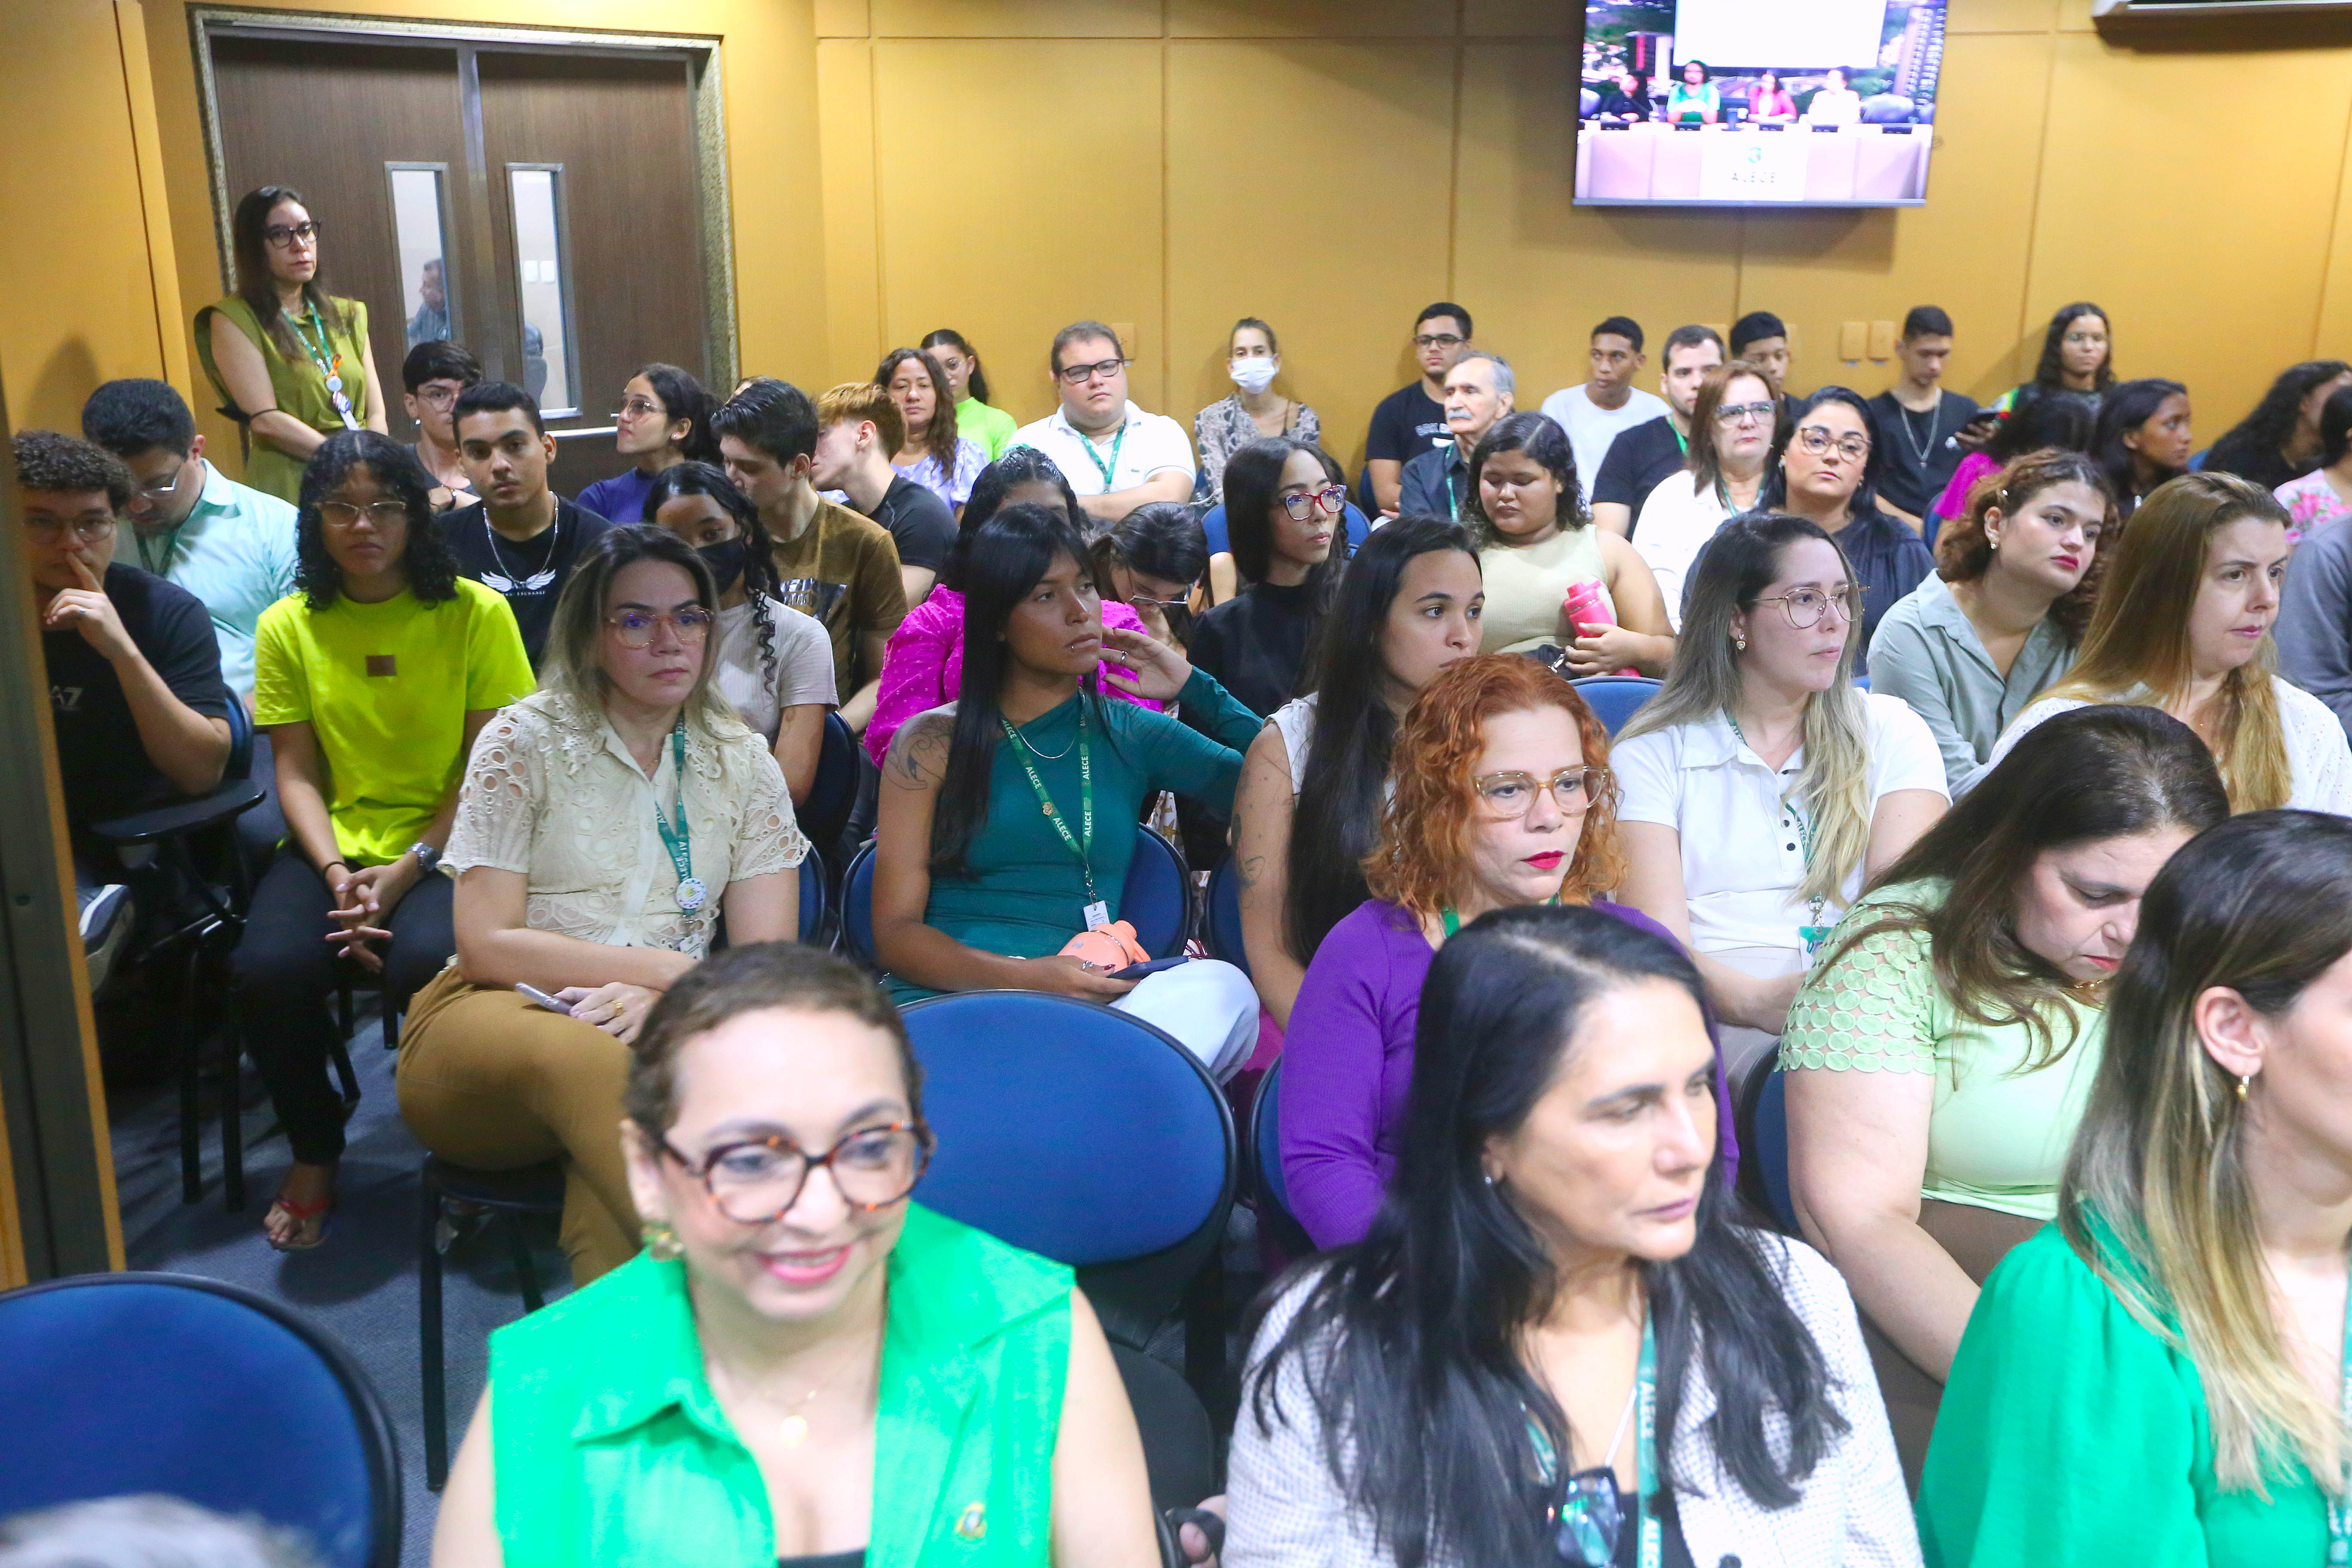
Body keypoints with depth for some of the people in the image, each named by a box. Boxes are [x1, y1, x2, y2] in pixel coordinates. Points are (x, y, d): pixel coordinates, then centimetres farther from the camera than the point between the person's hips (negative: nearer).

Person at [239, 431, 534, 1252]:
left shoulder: (476, 613, -2)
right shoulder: (289, 626, 7)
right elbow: (296, 772, 5)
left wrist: (409, 868, -14)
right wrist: (337, 874, -12)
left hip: (447, 844, -3)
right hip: (337, 845, 3)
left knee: (426, 963, -33)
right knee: (269, 970, -26)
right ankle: (314, 1158, 5)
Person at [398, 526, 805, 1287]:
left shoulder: (742, 762, 11)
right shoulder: (525, 740, 3)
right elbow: (486, 946, -6)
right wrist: (665, 967, -12)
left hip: (659, 1035, 2)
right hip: (488, 1028, -2)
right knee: (589, 1057, -39)